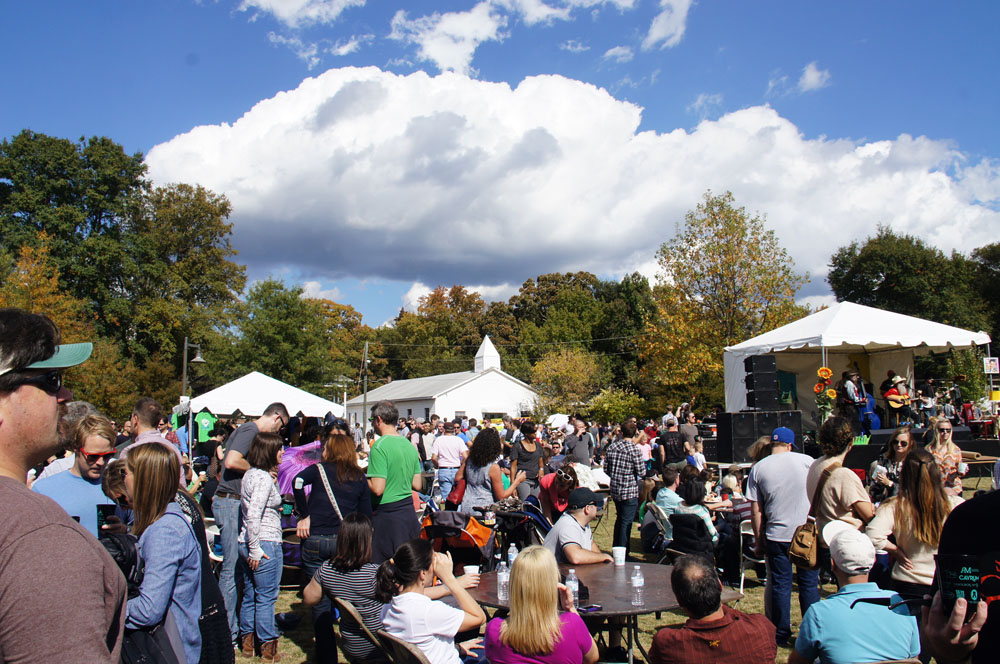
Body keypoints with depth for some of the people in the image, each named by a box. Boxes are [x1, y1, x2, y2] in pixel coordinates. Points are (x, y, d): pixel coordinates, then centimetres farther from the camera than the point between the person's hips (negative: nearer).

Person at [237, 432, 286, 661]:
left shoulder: (249, 474, 10)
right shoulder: (264, 478, -19)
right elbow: (253, 515, -26)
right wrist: (255, 549, -21)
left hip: (246, 543, 9)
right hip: (265, 543, -9)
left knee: (250, 594, 18)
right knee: (266, 597, 2)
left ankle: (246, 642, 28)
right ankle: (268, 647, 12)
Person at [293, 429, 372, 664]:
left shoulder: (320, 469, 0)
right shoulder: (360, 477, 7)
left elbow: (297, 482, -21)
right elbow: (366, 514, 8)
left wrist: (304, 515, -13)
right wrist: (366, 548, 15)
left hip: (315, 540, -2)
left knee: (319, 601, 8)